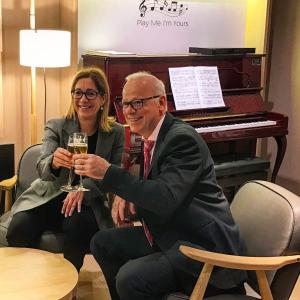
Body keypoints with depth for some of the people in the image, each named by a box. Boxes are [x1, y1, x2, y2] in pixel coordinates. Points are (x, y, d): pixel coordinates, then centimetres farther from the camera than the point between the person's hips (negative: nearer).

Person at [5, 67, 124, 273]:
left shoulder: (116, 132, 1)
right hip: (49, 197, 1)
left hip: (88, 201, -1)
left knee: (78, 225, -34)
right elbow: (42, 169, -12)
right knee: (18, 229, -26)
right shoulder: (56, 127, 2)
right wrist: (53, 162, -38)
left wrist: (84, 188, -20)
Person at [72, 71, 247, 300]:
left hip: (202, 247, -9)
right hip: (168, 236, 9)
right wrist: (128, 194, -1)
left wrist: (108, 172, -31)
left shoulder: (182, 138, -19)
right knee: (102, 243, 12)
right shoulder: (152, 136, 8)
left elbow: (166, 199, -30)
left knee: (130, 279, -27)